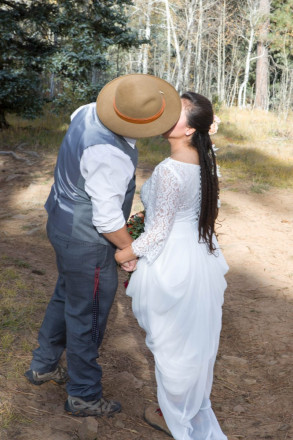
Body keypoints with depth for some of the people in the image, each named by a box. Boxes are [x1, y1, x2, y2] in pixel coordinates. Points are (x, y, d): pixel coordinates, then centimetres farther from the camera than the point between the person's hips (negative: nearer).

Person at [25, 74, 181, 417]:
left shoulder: (90, 111, -7)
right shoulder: (108, 154, -34)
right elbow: (107, 218, -27)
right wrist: (129, 249, -11)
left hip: (65, 223, 9)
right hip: (86, 241, -9)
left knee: (66, 297, 27)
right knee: (87, 315, 9)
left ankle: (43, 366, 47)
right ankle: (84, 395, 29)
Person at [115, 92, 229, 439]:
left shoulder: (170, 170, -27)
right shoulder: (204, 161, -1)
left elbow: (158, 231, -23)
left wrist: (122, 255, -7)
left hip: (173, 264, -8)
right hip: (201, 257, 9)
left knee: (172, 344, 12)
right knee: (195, 340, 23)